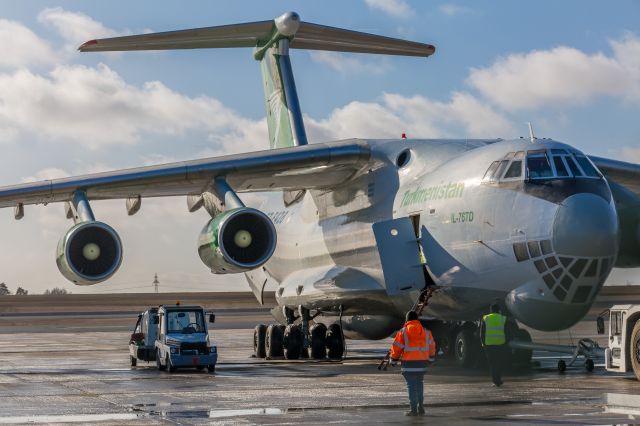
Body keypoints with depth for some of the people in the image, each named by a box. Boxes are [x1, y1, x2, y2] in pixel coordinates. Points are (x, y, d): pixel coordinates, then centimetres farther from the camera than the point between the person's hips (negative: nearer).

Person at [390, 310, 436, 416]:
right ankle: (420, 406, 14)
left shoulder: (403, 332, -6)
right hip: (422, 361, 4)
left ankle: (414, 409, -3)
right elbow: (431, 345, 19)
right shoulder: (426, 332, 7)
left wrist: (394, 358, 13)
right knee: (419, 384, 20)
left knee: (411, 386, -1)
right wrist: (431, 355, 38)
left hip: (409, 362, -4)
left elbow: (396, 347, -4)